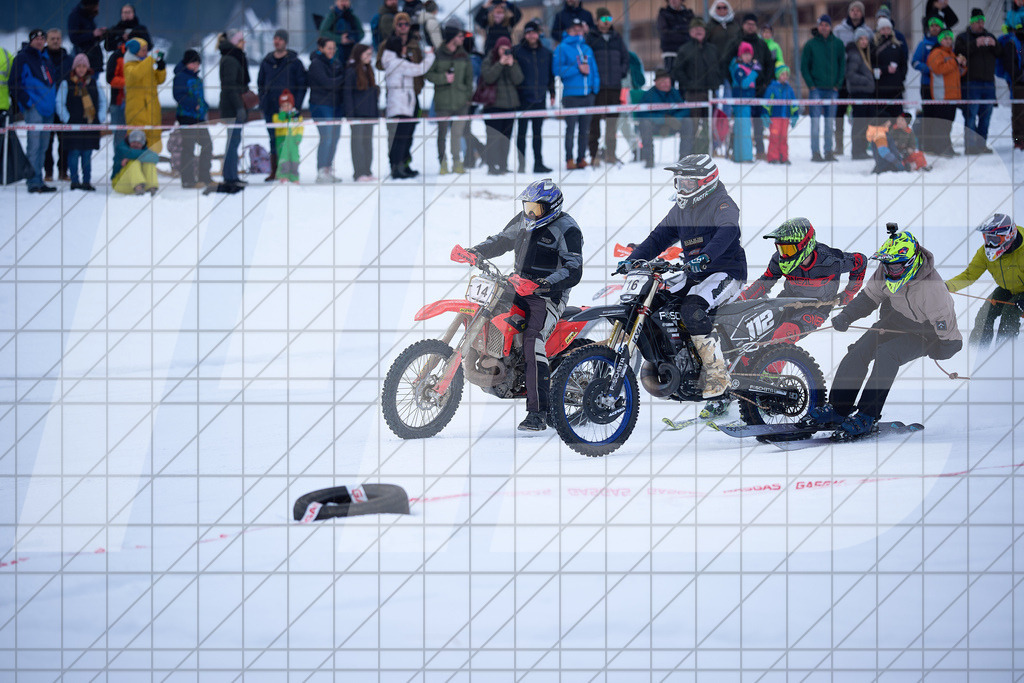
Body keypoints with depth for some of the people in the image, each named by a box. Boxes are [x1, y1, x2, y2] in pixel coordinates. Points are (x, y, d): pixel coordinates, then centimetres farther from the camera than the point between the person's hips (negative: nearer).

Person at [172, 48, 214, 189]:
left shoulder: (197, 78, 19)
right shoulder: (181, 77, -9)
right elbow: (179, 95, -19)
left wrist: (205, 106, 12)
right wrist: (194, 105, -23)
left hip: (199, 117, 9)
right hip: (186, 116, -9)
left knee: (207, 145, 11)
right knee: (188, 147, -7)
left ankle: (204, 177, 21)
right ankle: (188, 179, -4)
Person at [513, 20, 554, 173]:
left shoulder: (546, 53, 10)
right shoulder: (517, 51, -1)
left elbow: (551, 74, 17)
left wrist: (552, 93, 13)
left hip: (540, 99, 3)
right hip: (523, 98, -3)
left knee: (538, 132, 9)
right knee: (522, 131, -2)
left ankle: (539, 163, 13)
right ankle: (521, 164, 1)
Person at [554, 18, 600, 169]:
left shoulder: (587, 49, 16)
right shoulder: (562, 48, -1)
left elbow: (594, 70, 17)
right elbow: (558, 70, -11)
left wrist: (595, 86, 3)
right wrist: (578, 69, -13)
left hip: (587, 95, 5)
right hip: (571, 94, -5)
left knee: (585, 129, 7)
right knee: (571, 128, -5)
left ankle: (581, 158, 13)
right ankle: (569, 159, 0)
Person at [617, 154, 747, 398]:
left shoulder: (722, 204, -9)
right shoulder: (681, 209, 18)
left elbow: (726, 232, -29)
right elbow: (659, 237, 17)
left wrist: (705, 256, -47)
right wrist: (633, 258, 0)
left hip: (725, 272, -9)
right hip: (694, 275, 9)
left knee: (692, 310, -33)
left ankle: (718, 376, -33)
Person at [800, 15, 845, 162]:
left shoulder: (838, 44, 6)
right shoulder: (810, 44, 1)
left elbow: (842, 65, 11)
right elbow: (804, 66, 4)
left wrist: (838, 84, 2)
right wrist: (810, 84, -5)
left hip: (832, 89, 2)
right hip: (816, 88, -2)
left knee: (830, 122, 5)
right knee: (815, 121, -6)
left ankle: (829, 151, 10)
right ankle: (815, 152, -5)